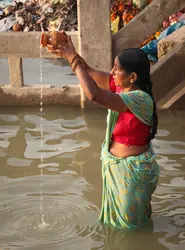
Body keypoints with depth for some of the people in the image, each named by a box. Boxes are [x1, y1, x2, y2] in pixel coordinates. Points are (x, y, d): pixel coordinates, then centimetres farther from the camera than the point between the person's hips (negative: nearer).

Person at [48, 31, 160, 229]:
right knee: (118, 214, 29)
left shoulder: (141, 99, -33)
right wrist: (68, 54, -19)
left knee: (130, 221, 16)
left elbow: (94, 95, -44)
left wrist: (74, 59, -38)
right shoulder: (121, 86, -8)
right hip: (114, 164, 8)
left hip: (131, 168, -8)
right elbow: (89, 72, -1)